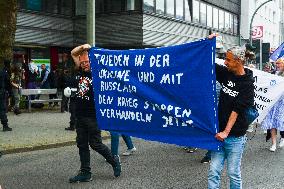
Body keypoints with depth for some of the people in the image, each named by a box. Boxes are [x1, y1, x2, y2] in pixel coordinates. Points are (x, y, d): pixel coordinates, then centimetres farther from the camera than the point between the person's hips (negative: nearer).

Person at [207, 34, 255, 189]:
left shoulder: (247, 85, -10)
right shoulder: (225, 73, 5)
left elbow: (236, 110, -15)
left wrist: (226, 132, -19)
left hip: (235, 137, -5)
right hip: (219, 133, 5)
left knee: (233, 174, 5)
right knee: (213, 172, 4)